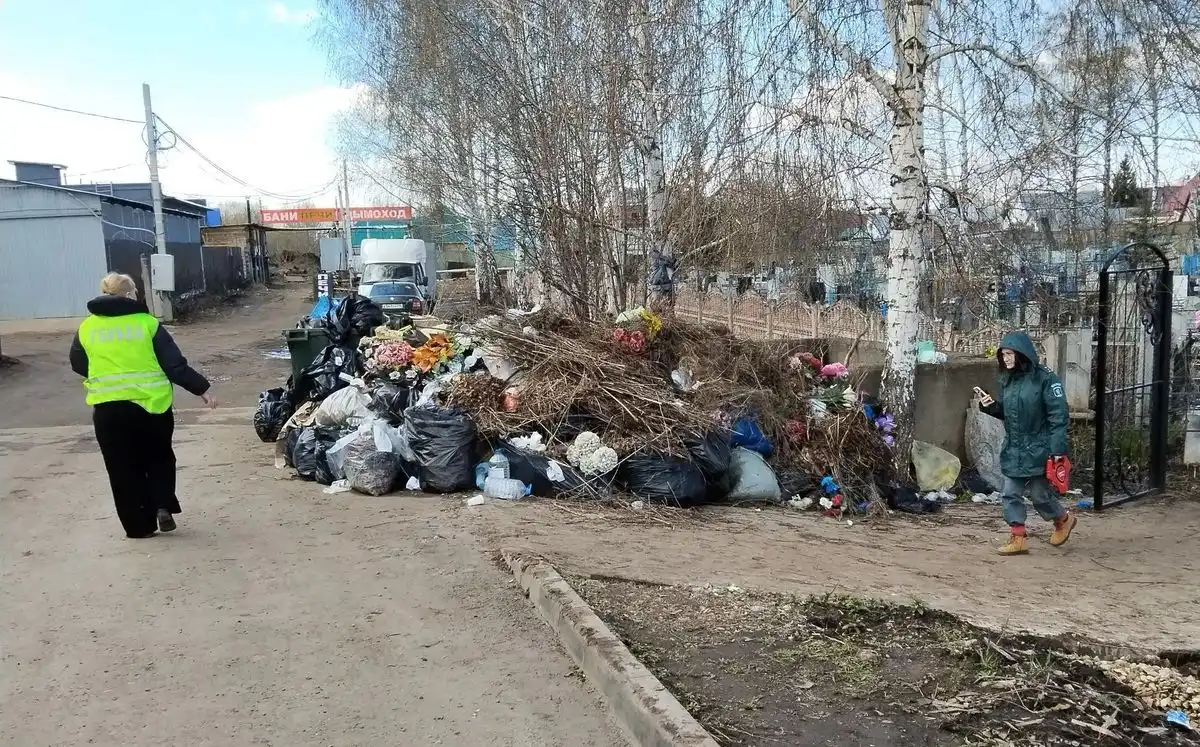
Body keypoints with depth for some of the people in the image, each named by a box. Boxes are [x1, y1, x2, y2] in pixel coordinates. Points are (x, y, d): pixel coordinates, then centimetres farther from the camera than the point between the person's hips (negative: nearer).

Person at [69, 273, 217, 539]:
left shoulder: (86, 328, 4)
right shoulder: (147, 323, -3)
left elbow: (79, 366, 17)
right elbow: (175, 364, -5)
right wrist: (201, 389, 1)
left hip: (108, 409, 1)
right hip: (151, 403, -1)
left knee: (124, 468, 12)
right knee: (159, 458, 21)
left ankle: (139, 525, 16)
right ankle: (163, 505, 4)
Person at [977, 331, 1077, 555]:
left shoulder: (1044, 378, -13)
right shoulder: (1007, 379, 8)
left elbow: (1058, 416, -15)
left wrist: (1058, 449, -20)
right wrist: (991, 407, -2)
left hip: (1037, 450, -6)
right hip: (1012, 450, 6)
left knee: (1041, 494, 6)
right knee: (1011, 495, 3)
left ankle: (1063, 520, 35)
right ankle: (1017, 539, 12)